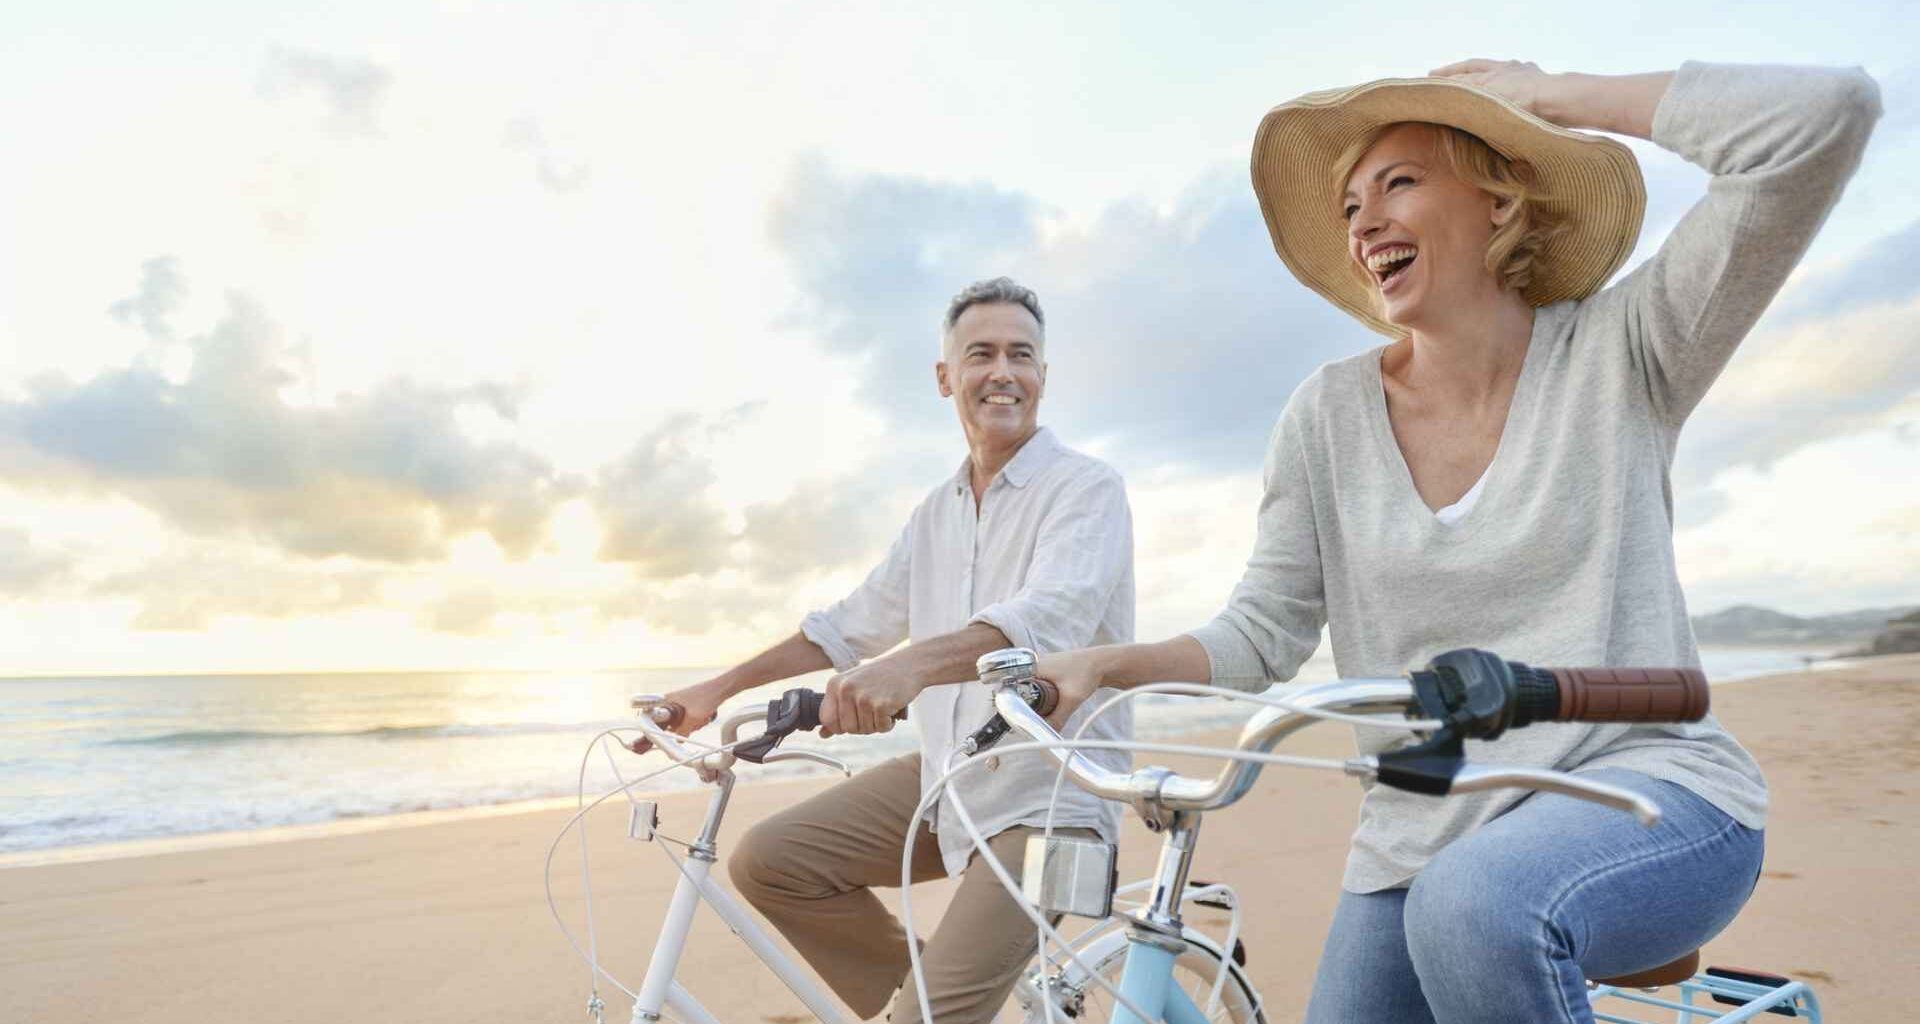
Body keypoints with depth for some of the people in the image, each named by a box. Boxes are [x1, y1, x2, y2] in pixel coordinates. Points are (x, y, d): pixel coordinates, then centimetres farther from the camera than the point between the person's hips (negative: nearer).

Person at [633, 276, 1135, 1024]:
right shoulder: (937, 511, 11)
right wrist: (715, 690, 13)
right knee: (767, 861, -3)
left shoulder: (1087, 486, -11)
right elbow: (853, 623, 16)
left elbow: (1053, 615, -29)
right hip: (945, 774, 7)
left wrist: (911, 665, -46)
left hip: (1047, 793, -6)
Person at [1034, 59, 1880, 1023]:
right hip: (1421, 838, 4)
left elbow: (1829, 113, -17)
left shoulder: (1618, 350, -6)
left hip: (1649, 793, -3)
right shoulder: (1328, 414, -1)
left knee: (1475, 906, -34)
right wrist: (1101, 664, -17)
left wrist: (1539, 94, -10)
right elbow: (1261, 633, -1)